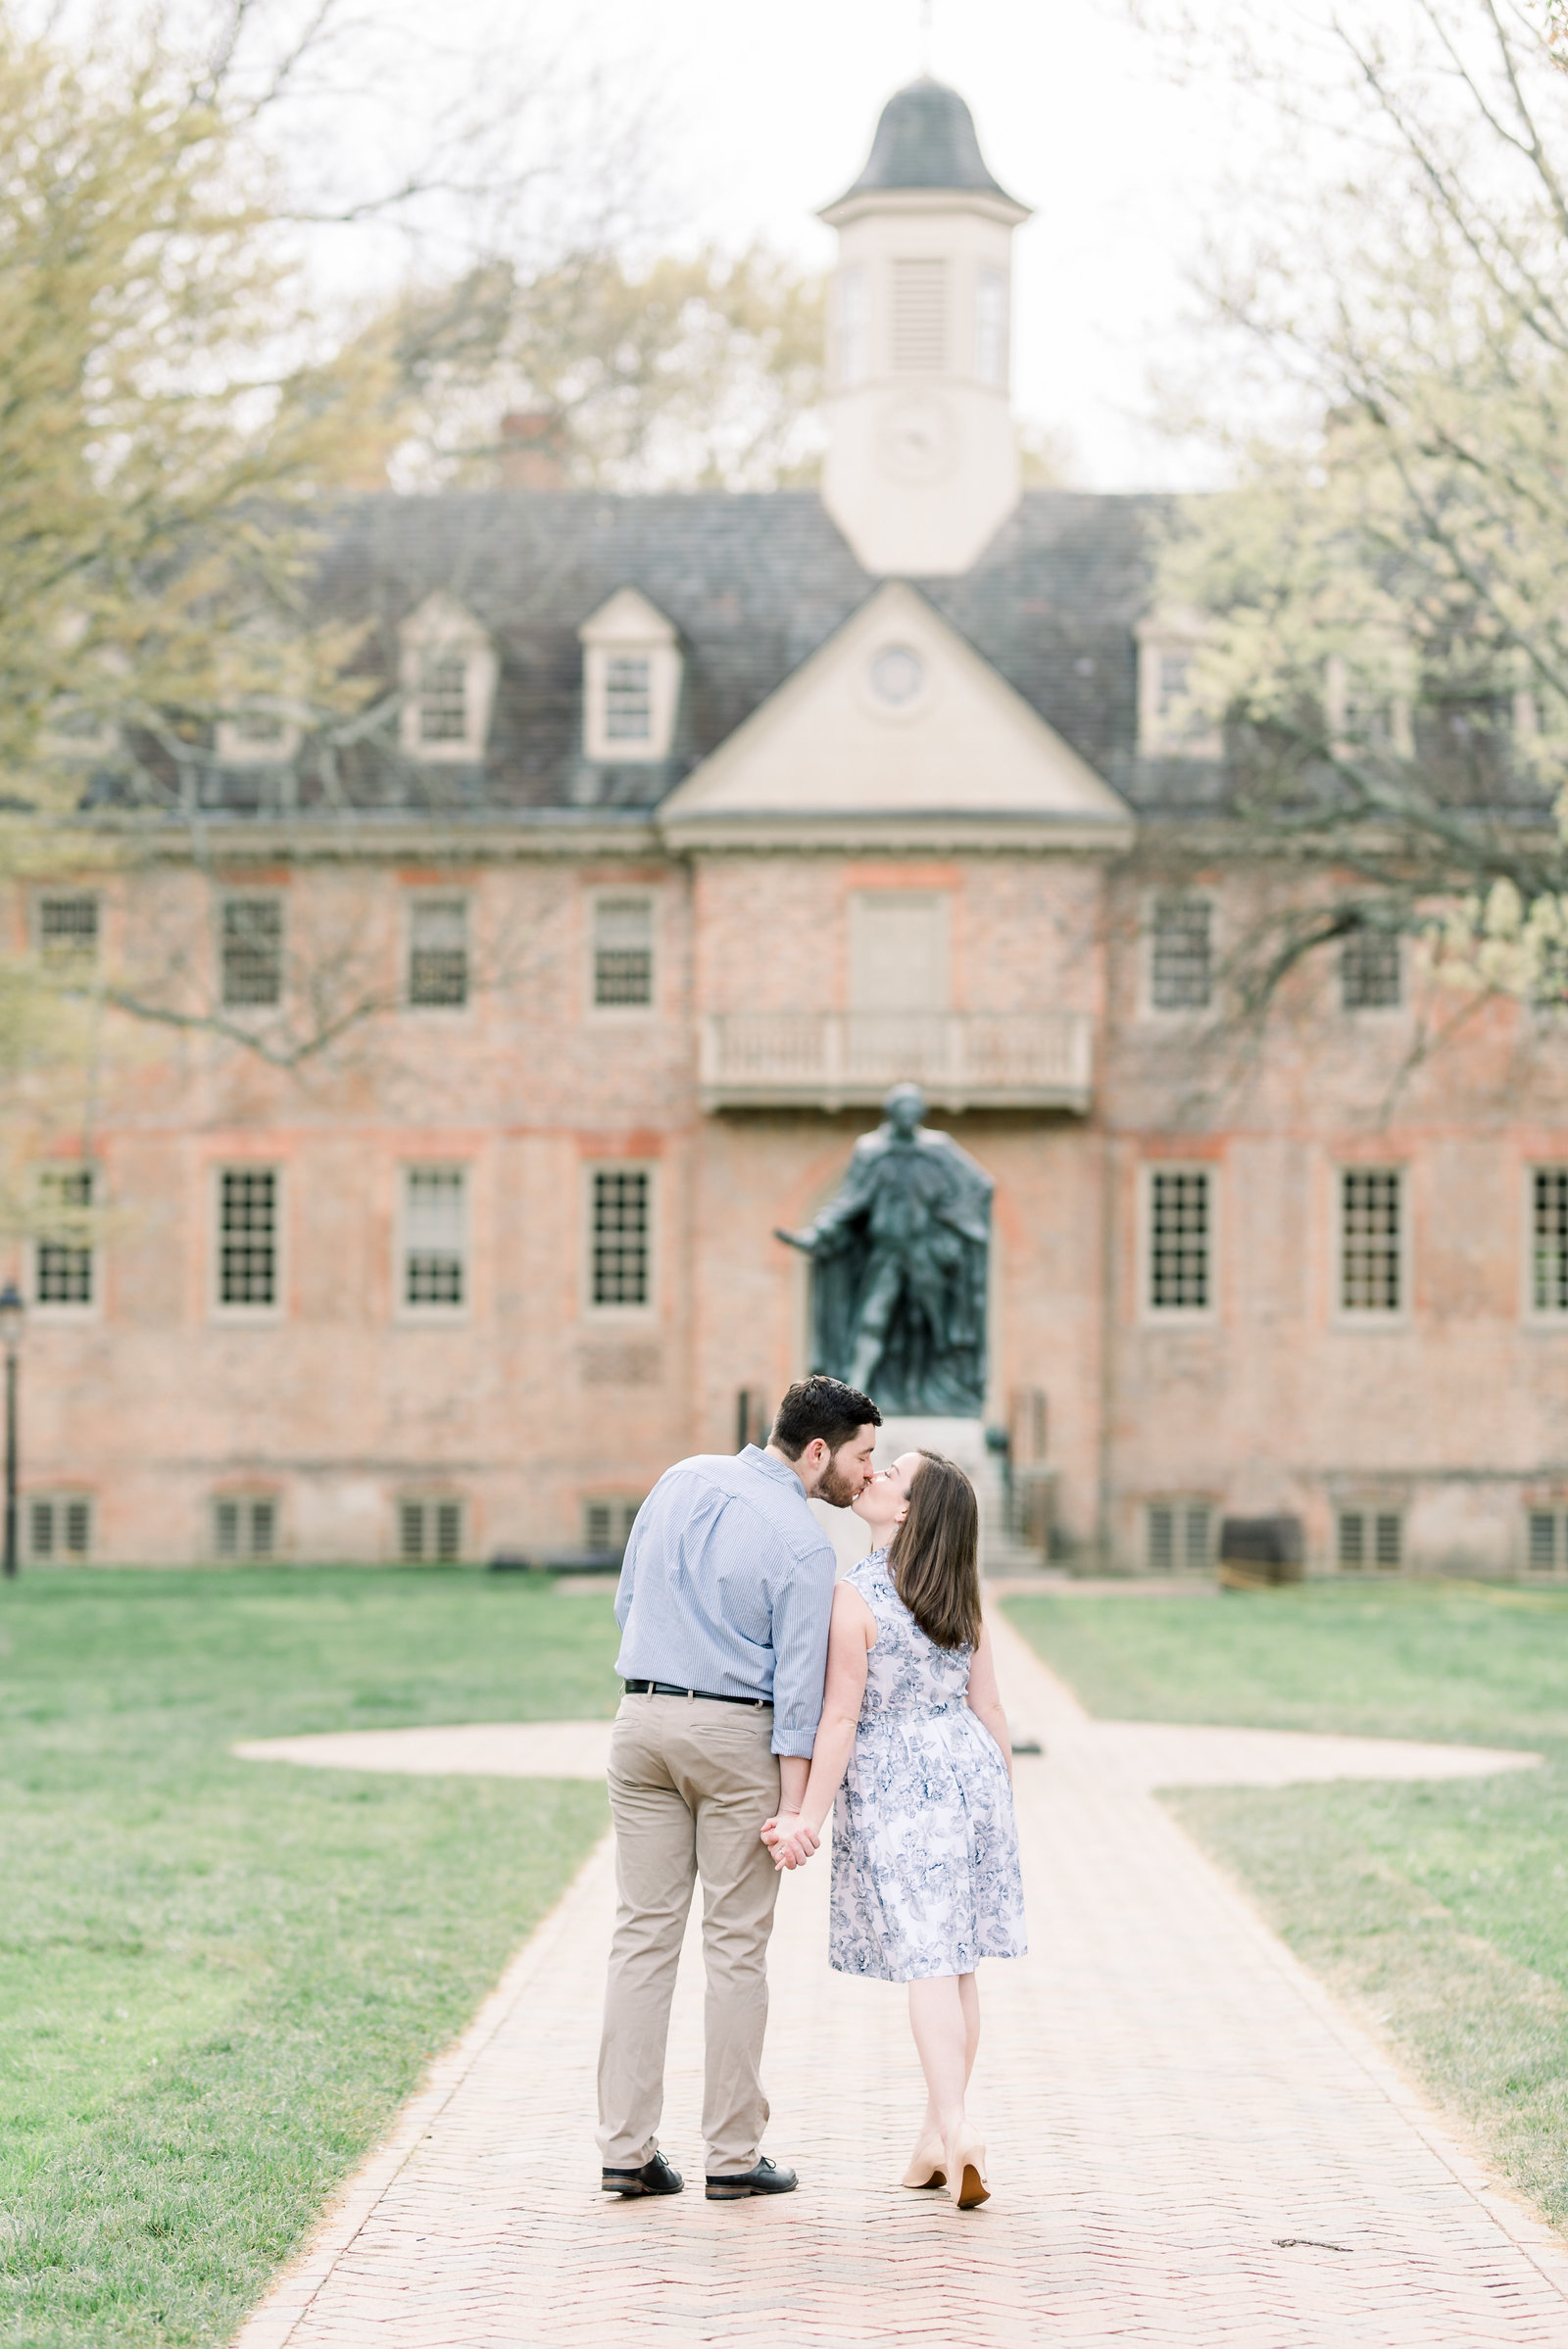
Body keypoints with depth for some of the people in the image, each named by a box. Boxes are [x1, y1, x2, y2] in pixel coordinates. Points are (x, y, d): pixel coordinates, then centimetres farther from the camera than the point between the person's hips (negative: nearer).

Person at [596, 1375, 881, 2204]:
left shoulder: (683, 1480, 6)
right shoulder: (804, 1545, -11)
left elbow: (628, 1598, 14)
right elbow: (797, 1684, -13)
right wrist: (791, 1807, -11)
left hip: (642, 1718, 5)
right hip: (735, 1732, -5)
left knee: (642, 1934, 6)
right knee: (736, 1946, 3)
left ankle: (626, 2148, 4)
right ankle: (732, 2154, 6)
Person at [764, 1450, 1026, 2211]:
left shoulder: (855, 1596, -13)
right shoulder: (961, 1600, 5)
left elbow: (841, 1718, -14)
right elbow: (988, 1709, 8)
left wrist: (811, 1818, -11)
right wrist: (1004, 1803, 17)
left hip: (892, 1785, -5)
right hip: (968, 1772, 5)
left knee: (927, 1961, -6)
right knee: (957, 1961, 10)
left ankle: (957, 2128, -19)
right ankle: (937, 2133, 16)